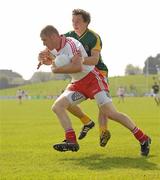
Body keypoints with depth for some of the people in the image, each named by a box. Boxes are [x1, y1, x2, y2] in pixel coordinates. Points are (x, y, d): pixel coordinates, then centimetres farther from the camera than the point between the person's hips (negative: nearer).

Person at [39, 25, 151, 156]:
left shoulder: (70, 44, -23)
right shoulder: (54, 48, 4)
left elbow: (78, 67, -37)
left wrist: (57, 69, -26)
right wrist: (44, 59, 1)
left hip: (93, 80, -9)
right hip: (77, 84, 9)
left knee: (110, 113, -17)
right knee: (57, 107, -4)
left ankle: (143, 139, -6)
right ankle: (71, 141, -7)